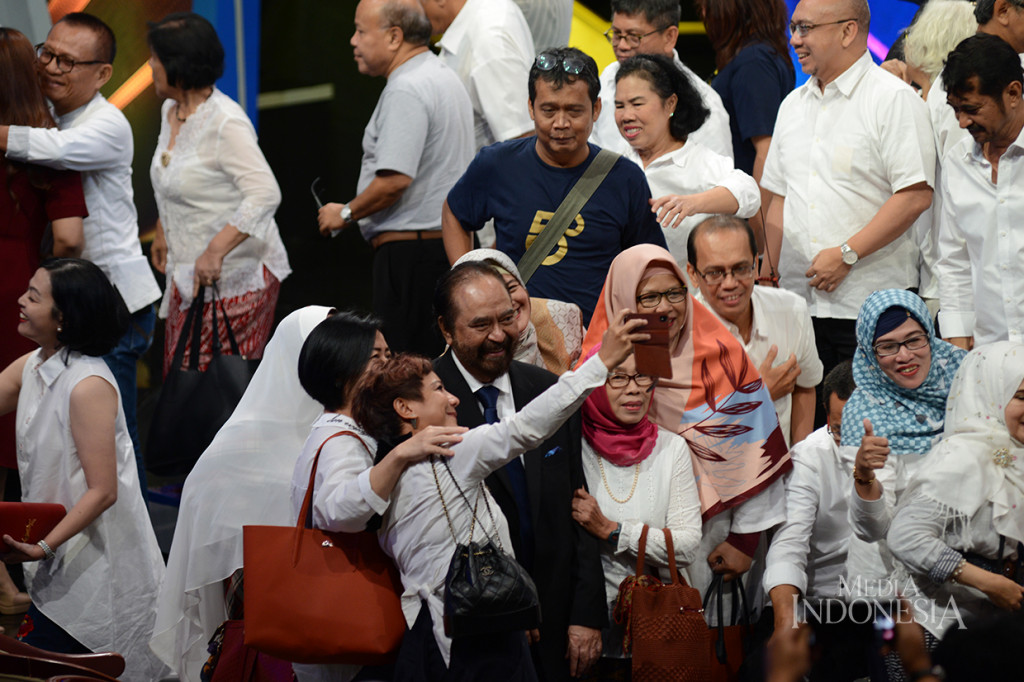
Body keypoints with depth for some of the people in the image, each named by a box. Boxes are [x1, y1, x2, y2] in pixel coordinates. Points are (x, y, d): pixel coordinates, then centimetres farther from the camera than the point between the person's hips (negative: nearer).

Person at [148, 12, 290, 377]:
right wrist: (162, 231, 31)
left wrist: (216, 250, -34)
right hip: (188, 272, 9)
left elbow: (265, 193, -29)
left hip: (235, 274, -9)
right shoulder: (171, 111, 9)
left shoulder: (224, 123, -21)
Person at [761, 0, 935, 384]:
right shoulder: (793, 105, 18)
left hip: (871, 303, -6)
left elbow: (915, 195, -14)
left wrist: (846, 254, -17)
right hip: (799, 303, 6)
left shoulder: (893, 99, -6)